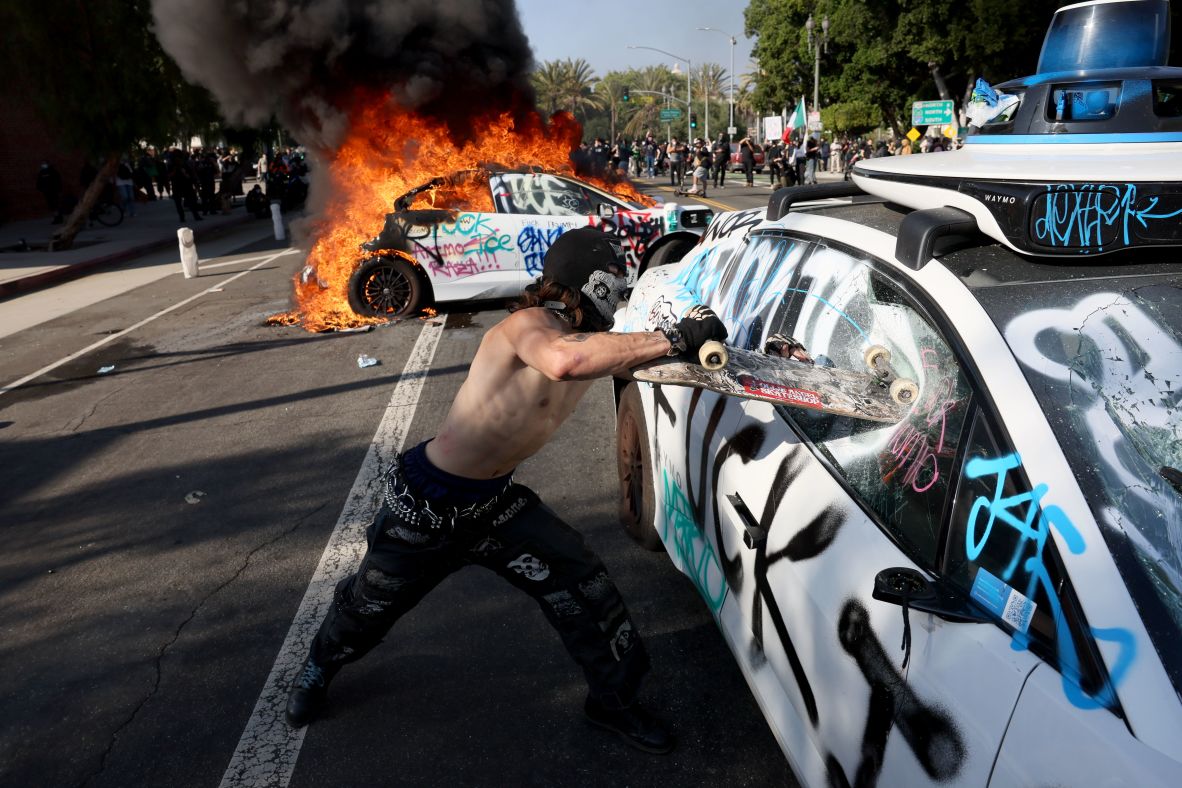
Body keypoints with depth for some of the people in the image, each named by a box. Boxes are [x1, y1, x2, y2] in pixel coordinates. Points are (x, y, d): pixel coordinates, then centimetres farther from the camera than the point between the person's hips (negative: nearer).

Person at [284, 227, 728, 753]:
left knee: (581, 585, -2)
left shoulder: (587, 341, -3)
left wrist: (690, 338, -15)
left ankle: (613, 699, 21)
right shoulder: (528, 325, -28)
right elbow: (565, 361, -50)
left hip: (494, 503, 7)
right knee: (369, 607, 17)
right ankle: (319, 667, 50)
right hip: (424, 505, -6)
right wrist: (673, 339, -47)